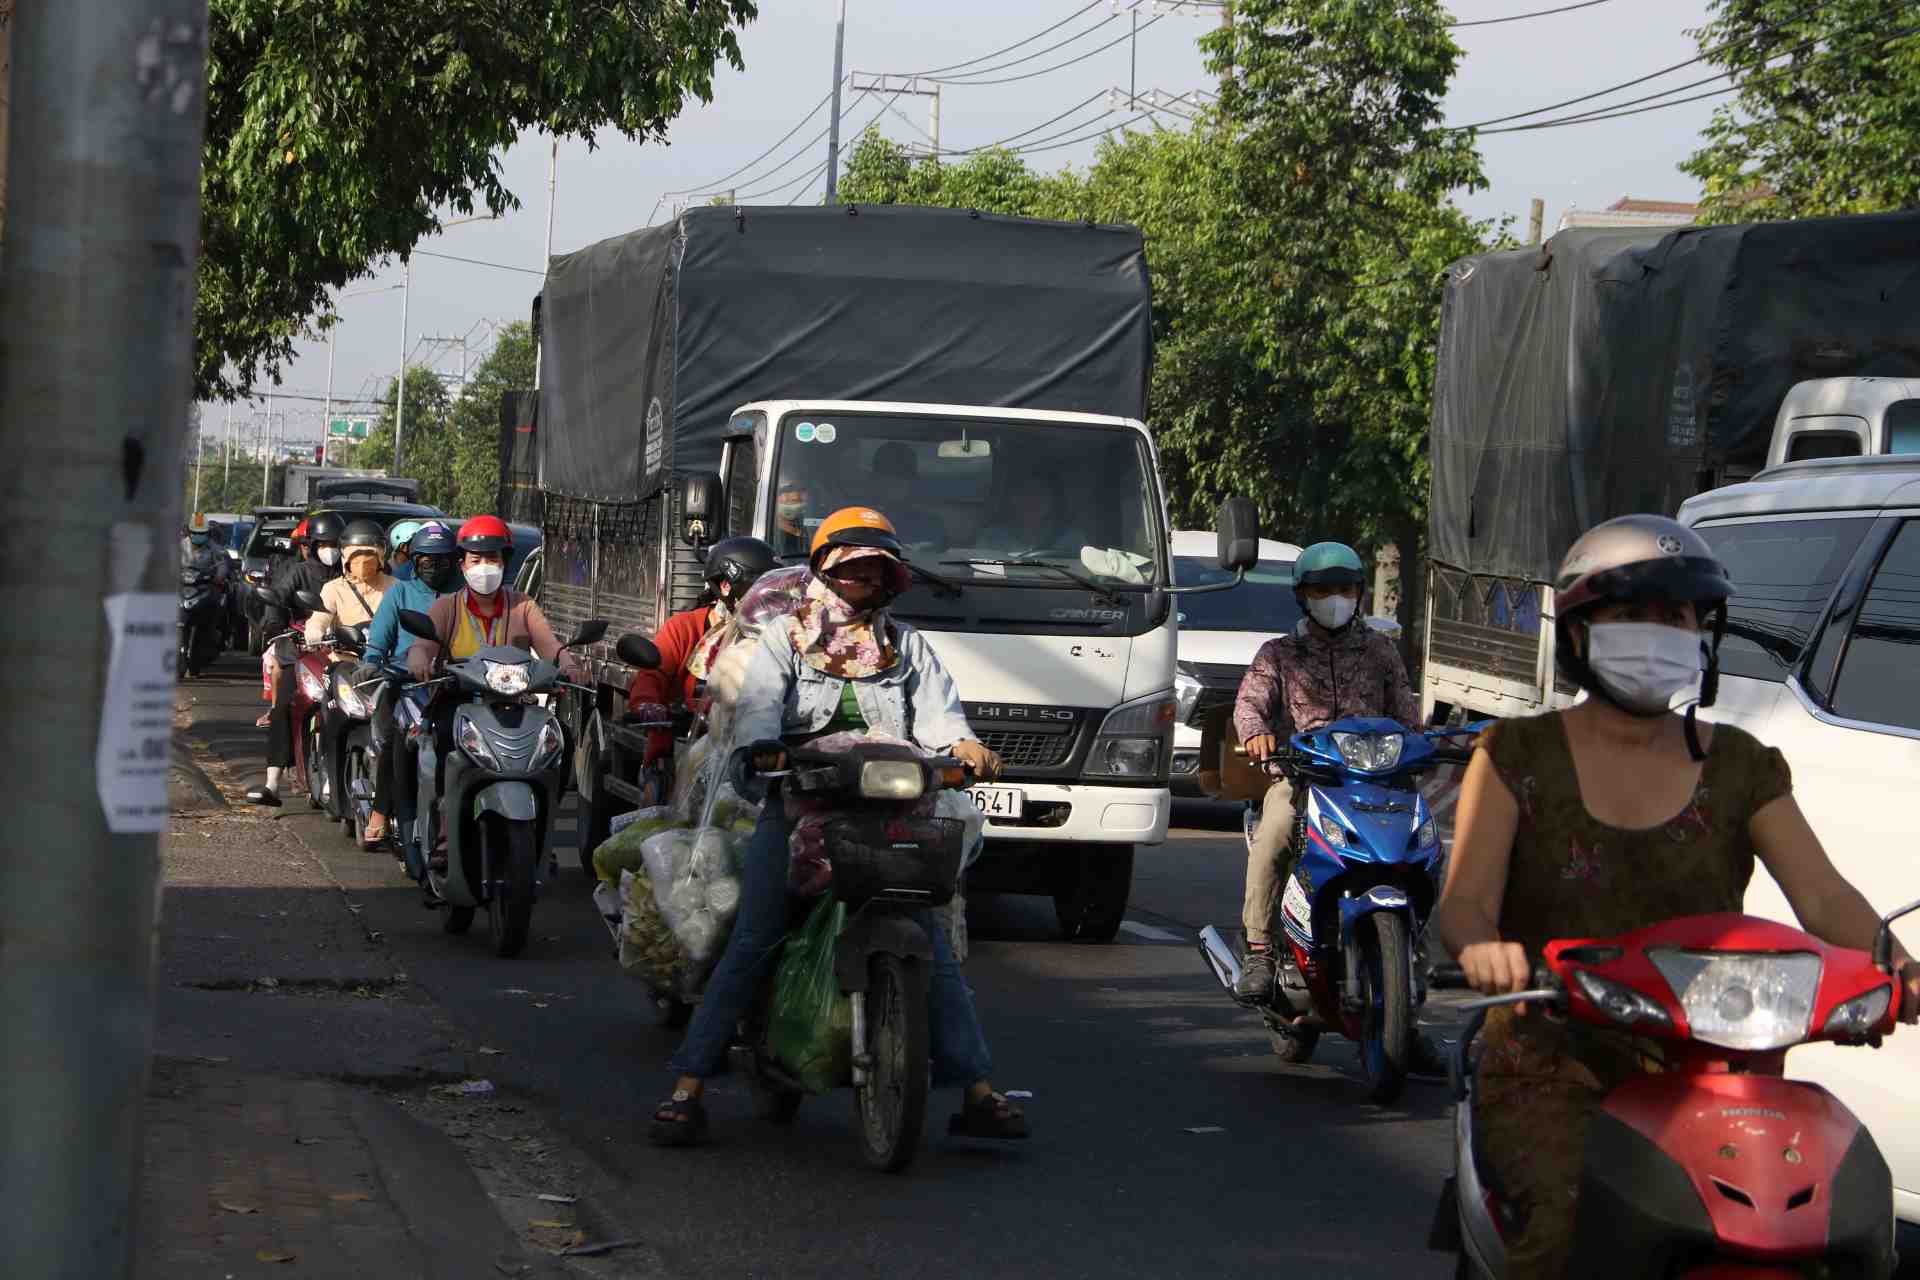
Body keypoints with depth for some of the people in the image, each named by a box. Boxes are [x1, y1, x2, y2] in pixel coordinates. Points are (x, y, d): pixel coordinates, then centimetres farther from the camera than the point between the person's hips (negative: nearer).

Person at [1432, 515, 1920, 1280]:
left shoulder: (1738, 767, 11)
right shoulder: (1519, 756, 7)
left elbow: (1822, 893, -1)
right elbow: (1463, 900, -3)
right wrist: (1482, 947, -28)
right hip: (1551, 1065, -2)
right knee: (1562, 1216, -29)